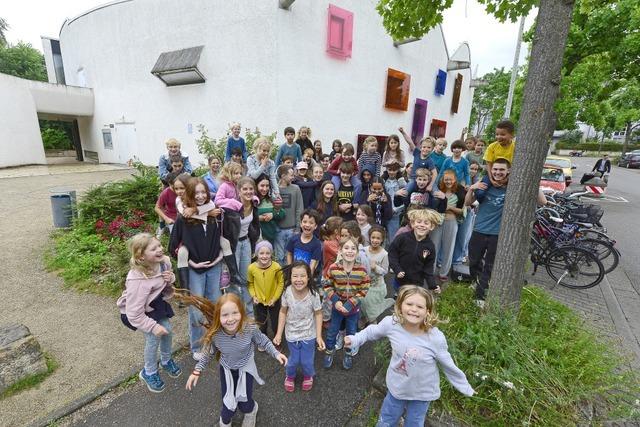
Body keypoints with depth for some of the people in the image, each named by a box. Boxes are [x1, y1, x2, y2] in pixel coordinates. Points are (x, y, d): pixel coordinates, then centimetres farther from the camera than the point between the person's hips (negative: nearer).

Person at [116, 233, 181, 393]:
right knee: (153, 338, -7)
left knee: (167, 330, 6)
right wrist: (153, 326, -24)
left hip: (156, 303, 6)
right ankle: (149, 373, 22)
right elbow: (134, 313, -32)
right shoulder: (138, 280, -41)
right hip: (136, 310, -6)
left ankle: (166, 361, 37)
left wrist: (171, 278, -21)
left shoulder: (164, 261, -22)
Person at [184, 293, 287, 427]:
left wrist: (276, 353, -18)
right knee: (228, 406, 7)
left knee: (244, 405, 8)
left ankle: (251, 409, 48)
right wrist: (197, 370, -7)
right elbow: (209, 354, -5)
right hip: (227, 369, 1)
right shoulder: (215, 335, -28)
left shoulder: (250, 328, -33)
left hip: (246, 367, -1)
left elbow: (263, 341, -11)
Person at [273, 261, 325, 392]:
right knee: (293, 360, 17)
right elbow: (283, 312, -7)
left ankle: (308, 375, 49)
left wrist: (319, 336, -11)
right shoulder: (287, 293, -22)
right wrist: (279, 333, -5)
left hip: (309, 335, -1)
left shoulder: (313, 295, -26)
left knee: (307, 361, 13)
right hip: (292, 334, 1)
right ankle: (290, 376, 52)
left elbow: (318, 314, -12)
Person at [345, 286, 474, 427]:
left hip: (422, 394, -1)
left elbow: (448, 366, -12)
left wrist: (466, 388, -1)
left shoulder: (436, 338, -31)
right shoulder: (391, 323, -27)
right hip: (396, 387, 2)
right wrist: (355, 339, -5)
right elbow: (373, 331, -4)